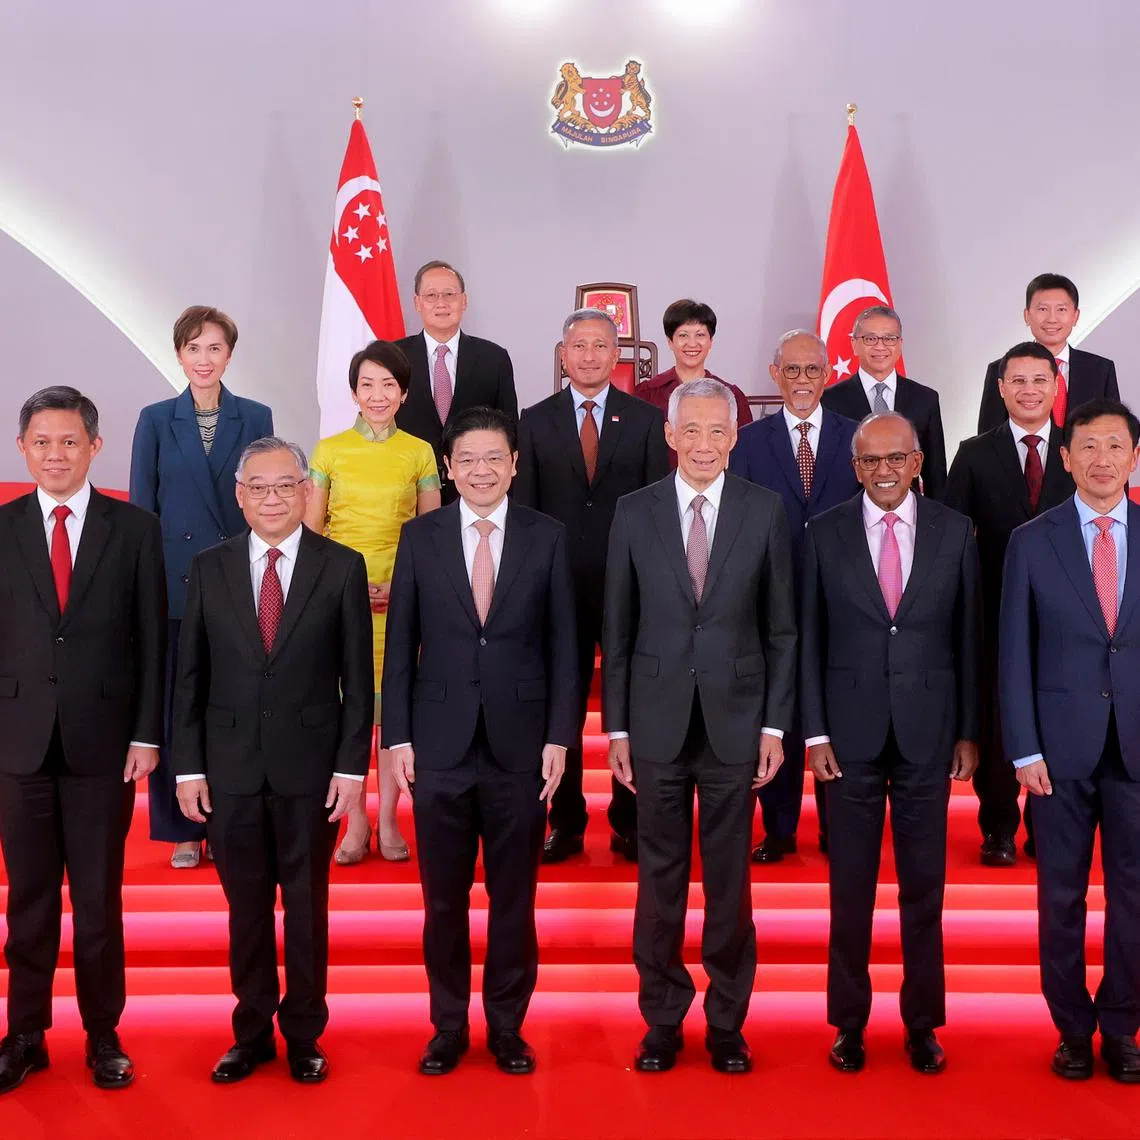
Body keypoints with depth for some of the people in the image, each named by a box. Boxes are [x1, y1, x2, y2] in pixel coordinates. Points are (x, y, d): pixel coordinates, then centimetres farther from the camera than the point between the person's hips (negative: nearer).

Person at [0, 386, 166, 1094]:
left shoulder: (136, 529, 1)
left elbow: (152, 641, 0)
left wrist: (147, 736, -4)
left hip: (103, 742, -1)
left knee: (100, 901, 8)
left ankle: (104, 1036, 22)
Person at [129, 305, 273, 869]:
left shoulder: (255, 417, 5)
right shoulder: (156, 420, 5)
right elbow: (141, 506, 5)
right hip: (173, 582, 0)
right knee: (176, 703, 3)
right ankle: (184, 828, 13)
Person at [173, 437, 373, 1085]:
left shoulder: (342, 568, -1)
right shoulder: (209, 569, 4)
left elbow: (357, 677, -1)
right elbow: (191, 675, 5)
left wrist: (352, 765, -6)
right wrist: (188, 766, 0)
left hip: (310, 765, -1)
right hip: (232, 769, 2)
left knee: (307, 906, 9)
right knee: (246, 907, 11)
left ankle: (304, 1035, 24)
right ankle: (252, 1033, 26)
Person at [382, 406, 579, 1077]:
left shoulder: (547, 538, 1)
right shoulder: (420, 538, 3)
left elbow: (563, 645, 2)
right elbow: (400, 644, 4)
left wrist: (559, 738, -4)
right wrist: (398, 737, -1)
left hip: (519, 745, 0)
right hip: (440, 745, 0)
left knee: (514, 899, 9)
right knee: (444, 901, 9)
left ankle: (507, 1027, 25)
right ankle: (449, 1028, 25)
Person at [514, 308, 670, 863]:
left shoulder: (646, 420, 3)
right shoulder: (536, 421, 5)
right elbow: (525, 506, 5)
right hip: (560, 584, 1)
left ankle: (629, 821, 19)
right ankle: (565, 822, 19)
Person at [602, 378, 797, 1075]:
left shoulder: (766, 511, 0)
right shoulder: (635, 513, 2)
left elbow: (781, 628, 3)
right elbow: (618, 629, 4)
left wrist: (776, 724, -2)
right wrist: (616, 727, 1)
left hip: (735, 720, 0)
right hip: (657, 723, 1)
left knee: (730, 879, 8)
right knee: (660, 877, 8)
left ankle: (727, 1023, 22)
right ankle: (663, 1019, 23)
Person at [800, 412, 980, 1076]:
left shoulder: (955, 532, 3)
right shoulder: (825, 534, 1)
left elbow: (968, 637, 5)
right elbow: (810, 639, 2)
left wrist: (969, 732, 4)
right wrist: (815, 732, -3)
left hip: (927, 733, 1)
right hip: (852, 733, 0)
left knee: (925, 888, 8)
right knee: (851, 888, 7)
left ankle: (923, 1022, 22)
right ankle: (850, 1021, 20)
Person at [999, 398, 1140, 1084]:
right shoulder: (1033, 542, 1)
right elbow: (1015, 655, 0)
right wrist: (1024, 750, -5)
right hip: (1062, 745, -1)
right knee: (1063, 896, 8)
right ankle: (1073, 1031, 23)